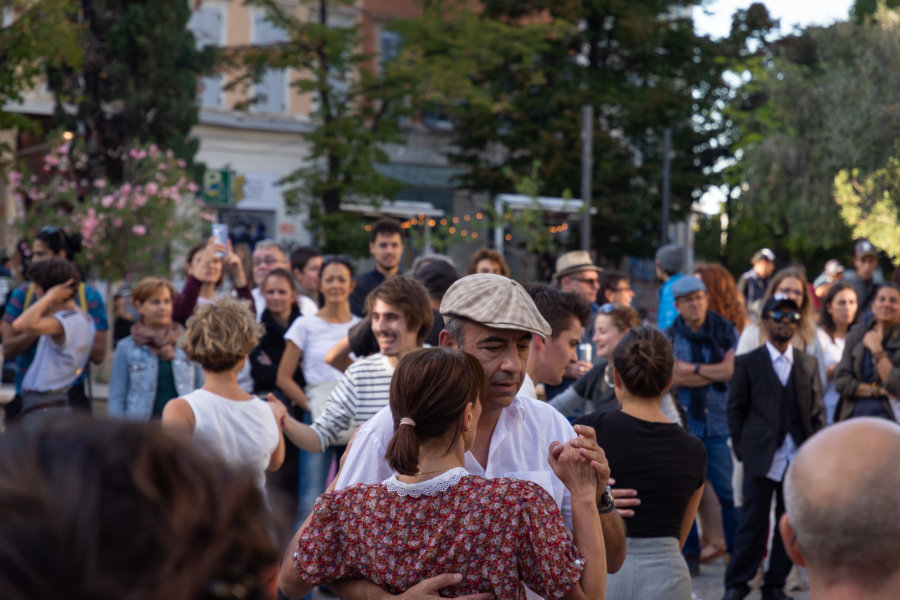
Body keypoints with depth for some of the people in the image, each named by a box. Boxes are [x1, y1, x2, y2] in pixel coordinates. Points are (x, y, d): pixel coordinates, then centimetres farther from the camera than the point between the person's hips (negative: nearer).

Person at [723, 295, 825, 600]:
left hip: (798, 459, 3)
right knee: (753, 523, -3)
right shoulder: (747, 363, 3)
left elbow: (818, 410, 12)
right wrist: (742, 449, -2)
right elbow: (735, 409, 4)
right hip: (761, 458, -3)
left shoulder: (808, 364, 11)